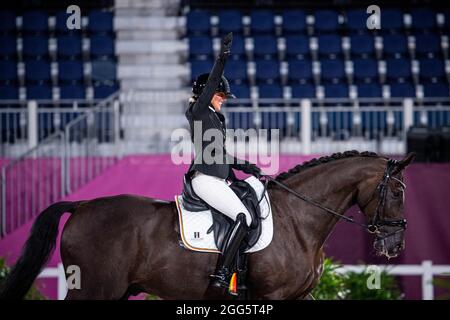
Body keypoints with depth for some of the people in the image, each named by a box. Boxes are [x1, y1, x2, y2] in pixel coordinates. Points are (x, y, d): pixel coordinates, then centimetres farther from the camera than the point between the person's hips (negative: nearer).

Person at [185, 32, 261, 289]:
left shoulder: (216, 118, 21)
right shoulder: (199, 112, -5)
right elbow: (210, 85, -22)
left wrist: (246, 166, 16)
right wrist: (222, 58, -31)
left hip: (219, 179, 10)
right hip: (206, 179, -10)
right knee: (244, 217, -22)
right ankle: (221, 275, -28)